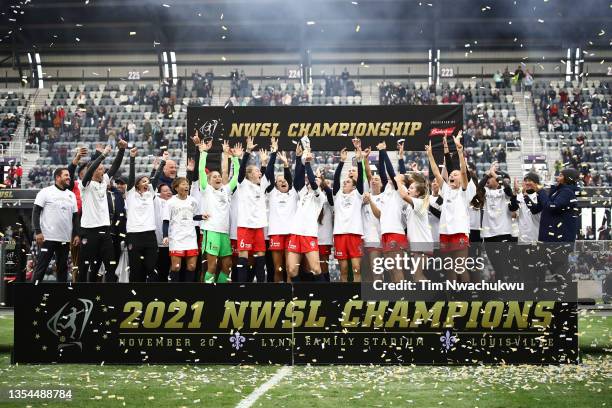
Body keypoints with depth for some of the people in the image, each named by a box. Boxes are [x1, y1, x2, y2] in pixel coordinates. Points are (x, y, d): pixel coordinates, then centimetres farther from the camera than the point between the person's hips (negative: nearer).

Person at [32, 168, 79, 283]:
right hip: (48, 237, -5)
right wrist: (38, 232, -14)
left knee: (63, 267, 10)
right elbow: (36, 212, -6)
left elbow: (75, 216, 16)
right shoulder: (46, 192, -3)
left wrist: (76, 234, 6)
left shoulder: (71, 195, 13)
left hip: (65, 239, 5)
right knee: (41, 266, -5)